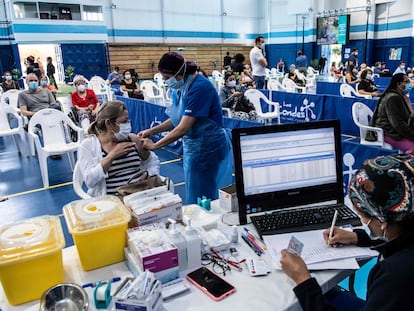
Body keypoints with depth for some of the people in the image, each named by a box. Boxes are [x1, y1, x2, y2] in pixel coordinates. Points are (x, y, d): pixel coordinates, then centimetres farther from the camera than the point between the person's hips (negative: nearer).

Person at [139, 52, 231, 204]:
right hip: (193, 146, 9)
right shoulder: (180, 88, 3)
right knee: (193, 193, 18)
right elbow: (177, 119, 13)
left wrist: (155, 146, -20)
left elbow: (183, 128, -26)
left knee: (200, 198, 3)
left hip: (207, 147, -9)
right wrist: (152, 131, 3)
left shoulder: (199, 87, -23)